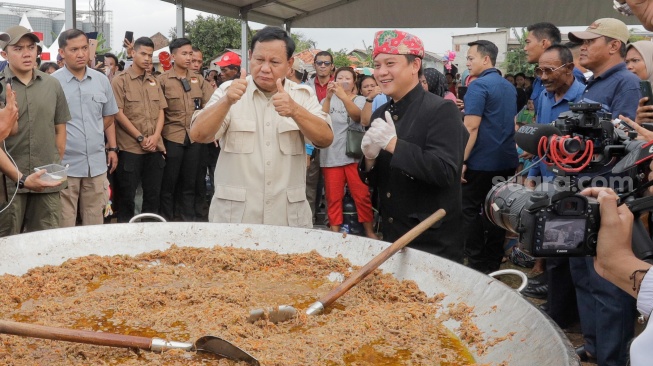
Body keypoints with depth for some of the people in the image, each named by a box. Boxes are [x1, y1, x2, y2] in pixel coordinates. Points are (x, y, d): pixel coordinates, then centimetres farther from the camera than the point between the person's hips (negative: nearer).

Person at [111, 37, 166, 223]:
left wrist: (155, 137, -5)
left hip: (155, 147, 5)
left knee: (153, 194, 9)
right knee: (126, 197, 1)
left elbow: (160, 111, 11)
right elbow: (118, 113, -9)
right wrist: (140, 138, -11)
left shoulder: (154, 82, 14)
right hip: (130, 148, -5)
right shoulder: (120, 80, -2)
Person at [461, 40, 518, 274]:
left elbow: (471, 127, -19)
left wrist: (462, 160, -17)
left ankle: (477, 263, 3)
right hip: (506, 160, 8)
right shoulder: (509, 87, 13)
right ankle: (493, 261, 18)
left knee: (469, 209, 2)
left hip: (481, 161, -8)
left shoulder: (479, 86, -13)